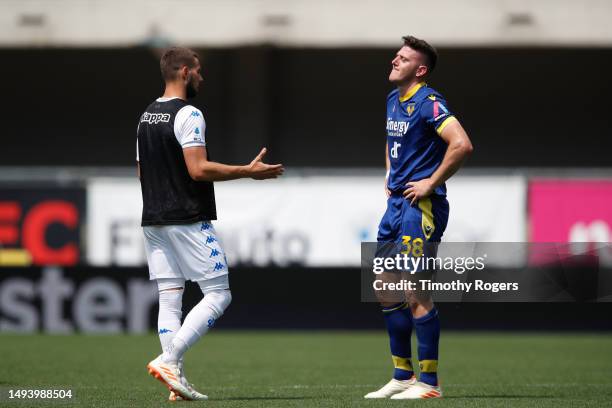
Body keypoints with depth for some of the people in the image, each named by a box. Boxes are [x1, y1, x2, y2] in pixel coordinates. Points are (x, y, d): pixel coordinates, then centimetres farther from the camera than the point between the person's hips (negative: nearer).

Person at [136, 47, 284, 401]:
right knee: (218, 294, -2)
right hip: (189, 221, -8)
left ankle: (176, 382, 1)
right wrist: (247, 171, -13)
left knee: (169, 299, 6)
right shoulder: (188, 115, -12)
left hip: (153, 220, 8)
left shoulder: (146, 116, 14)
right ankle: (169, 360, -13)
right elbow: (199, 169, -20)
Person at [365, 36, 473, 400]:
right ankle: (403, 376, 20)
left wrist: (432, 182, -18)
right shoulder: (393, 99, 14)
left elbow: (462, 144, -25)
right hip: (396, 202, 10)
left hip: (421, 205, -10)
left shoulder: (428, 102, -14)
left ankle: (429, 383, -4)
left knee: (416, 294, -9)